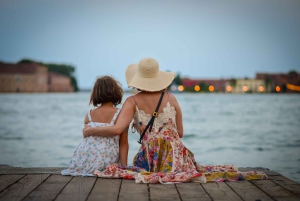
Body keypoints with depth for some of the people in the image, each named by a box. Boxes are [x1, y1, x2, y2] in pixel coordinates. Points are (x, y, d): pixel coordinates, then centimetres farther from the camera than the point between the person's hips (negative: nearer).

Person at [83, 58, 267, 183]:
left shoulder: (133, 102, -3)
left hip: (150, 159, -1)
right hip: (175, 156, 1)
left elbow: (117, 129, -16)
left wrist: (90, 130, 0)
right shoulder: (171, 98, 4)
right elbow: (180, 133, 10)